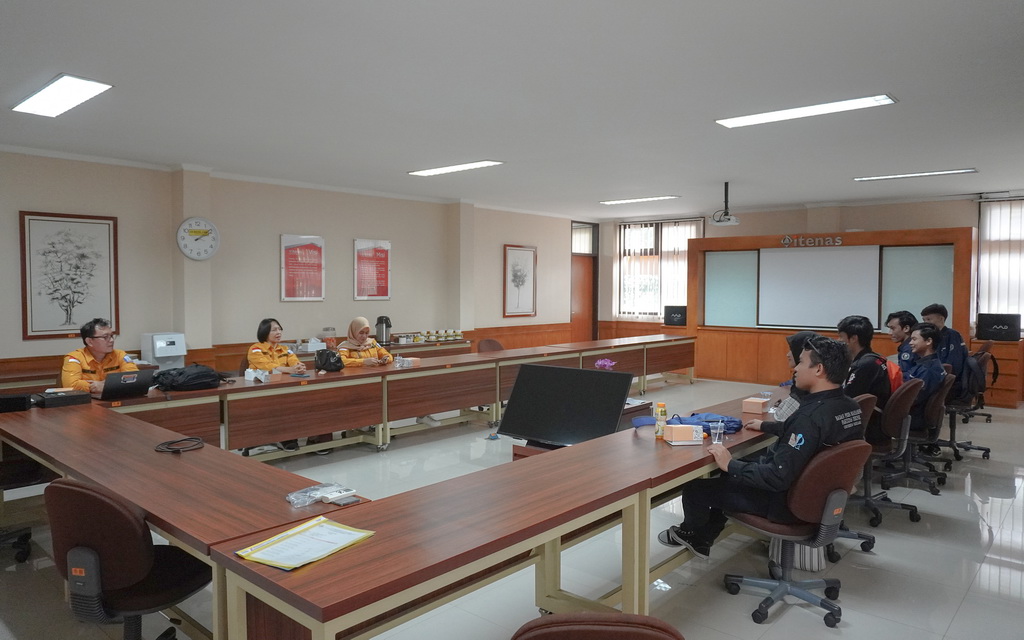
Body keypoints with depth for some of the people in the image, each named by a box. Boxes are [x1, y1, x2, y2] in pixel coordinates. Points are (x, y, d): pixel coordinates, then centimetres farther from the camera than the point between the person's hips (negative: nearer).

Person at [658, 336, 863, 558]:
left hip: (786, 500, -9)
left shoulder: (812, 416, -32)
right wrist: (765, 426, 27)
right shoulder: (850, 406, -3)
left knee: (694, 488, 1)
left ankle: (691, 532, 34)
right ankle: (702, 539, 30)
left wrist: (730, 465, -19)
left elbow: (778, 478, -33)